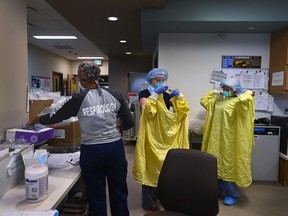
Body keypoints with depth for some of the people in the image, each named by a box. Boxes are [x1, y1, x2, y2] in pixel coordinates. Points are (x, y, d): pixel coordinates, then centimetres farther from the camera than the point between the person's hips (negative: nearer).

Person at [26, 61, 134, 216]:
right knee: (119, 191, 18)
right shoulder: (114, 95, -1)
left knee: (96, 194, 15)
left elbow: (56, 117, 3)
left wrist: (36, 120, 22)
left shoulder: (79, 99, -10)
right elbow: (129, 122, 1)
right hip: (115, 147, 3)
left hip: (92, 151, -3)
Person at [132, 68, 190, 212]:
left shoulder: (166, 94, 9)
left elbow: (182, 110, 2)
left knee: (164, 164, 13)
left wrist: (179, 96, -13)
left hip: (166, 134, 5)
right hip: (150, 134, -5)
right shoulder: (144, 93, -4)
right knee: (150, 165, -2)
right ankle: (148, 201, 10)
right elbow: (146, 109, -25)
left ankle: (159, 194, 31)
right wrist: (155, 94, -28)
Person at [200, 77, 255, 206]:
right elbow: (203, 101, 19)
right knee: (216, 165, 13)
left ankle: (232, 194, 17)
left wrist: (248, 94, -14)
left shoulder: (237, 101, -10)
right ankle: (219, 189, 30)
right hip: (215, 137, 7)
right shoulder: (217, 99, 12)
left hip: (229, 139, -6)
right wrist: (212, 93, 17)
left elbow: (242, 100, -33)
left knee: (228, 166, 2)